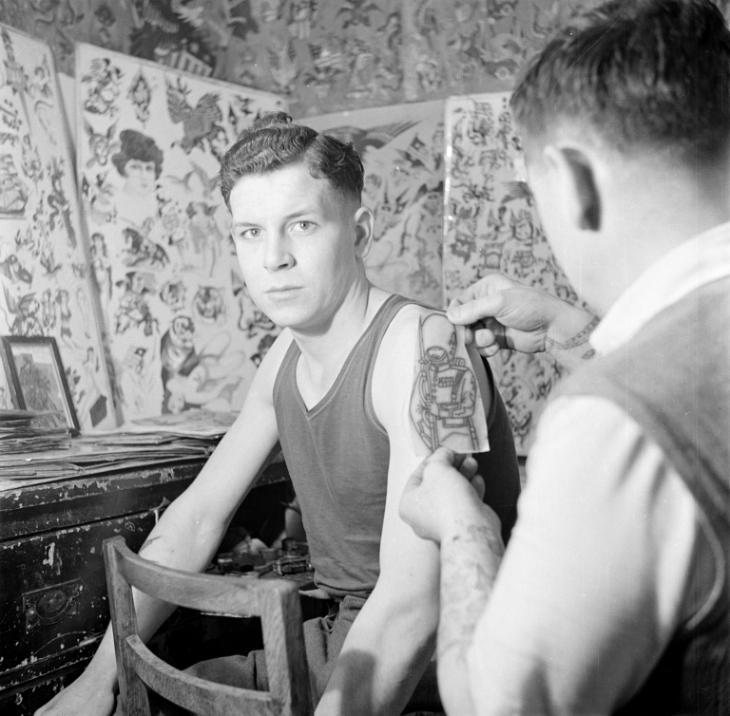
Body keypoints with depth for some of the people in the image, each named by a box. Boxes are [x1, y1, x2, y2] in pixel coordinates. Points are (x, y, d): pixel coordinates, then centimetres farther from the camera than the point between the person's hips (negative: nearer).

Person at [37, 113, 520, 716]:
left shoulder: (422, 348, -22)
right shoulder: (287, 356, 4)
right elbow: (196, 517, 8)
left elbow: (412, 600, -29)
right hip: (342, 638, 7)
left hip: (426, 662, -7)